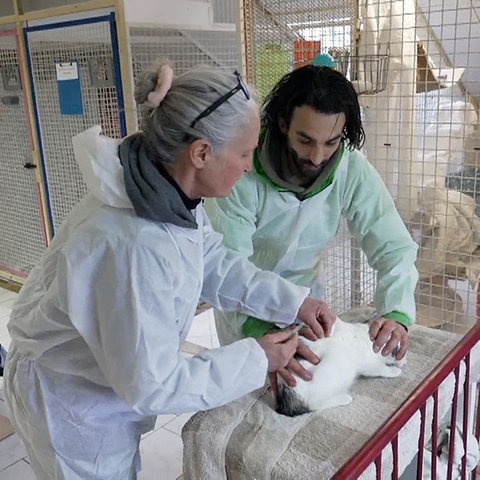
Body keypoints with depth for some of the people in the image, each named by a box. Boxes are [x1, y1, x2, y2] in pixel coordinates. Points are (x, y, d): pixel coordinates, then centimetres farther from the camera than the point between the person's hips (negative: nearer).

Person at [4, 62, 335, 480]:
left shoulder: (167, 189, -16)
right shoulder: (136, 245, -41)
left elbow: (213, 263, 0)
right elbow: (151, 385, -30)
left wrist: (293, 301, -8)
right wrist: (257, 360, -21)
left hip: (115, 376, 7)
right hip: (70, 401, -7)